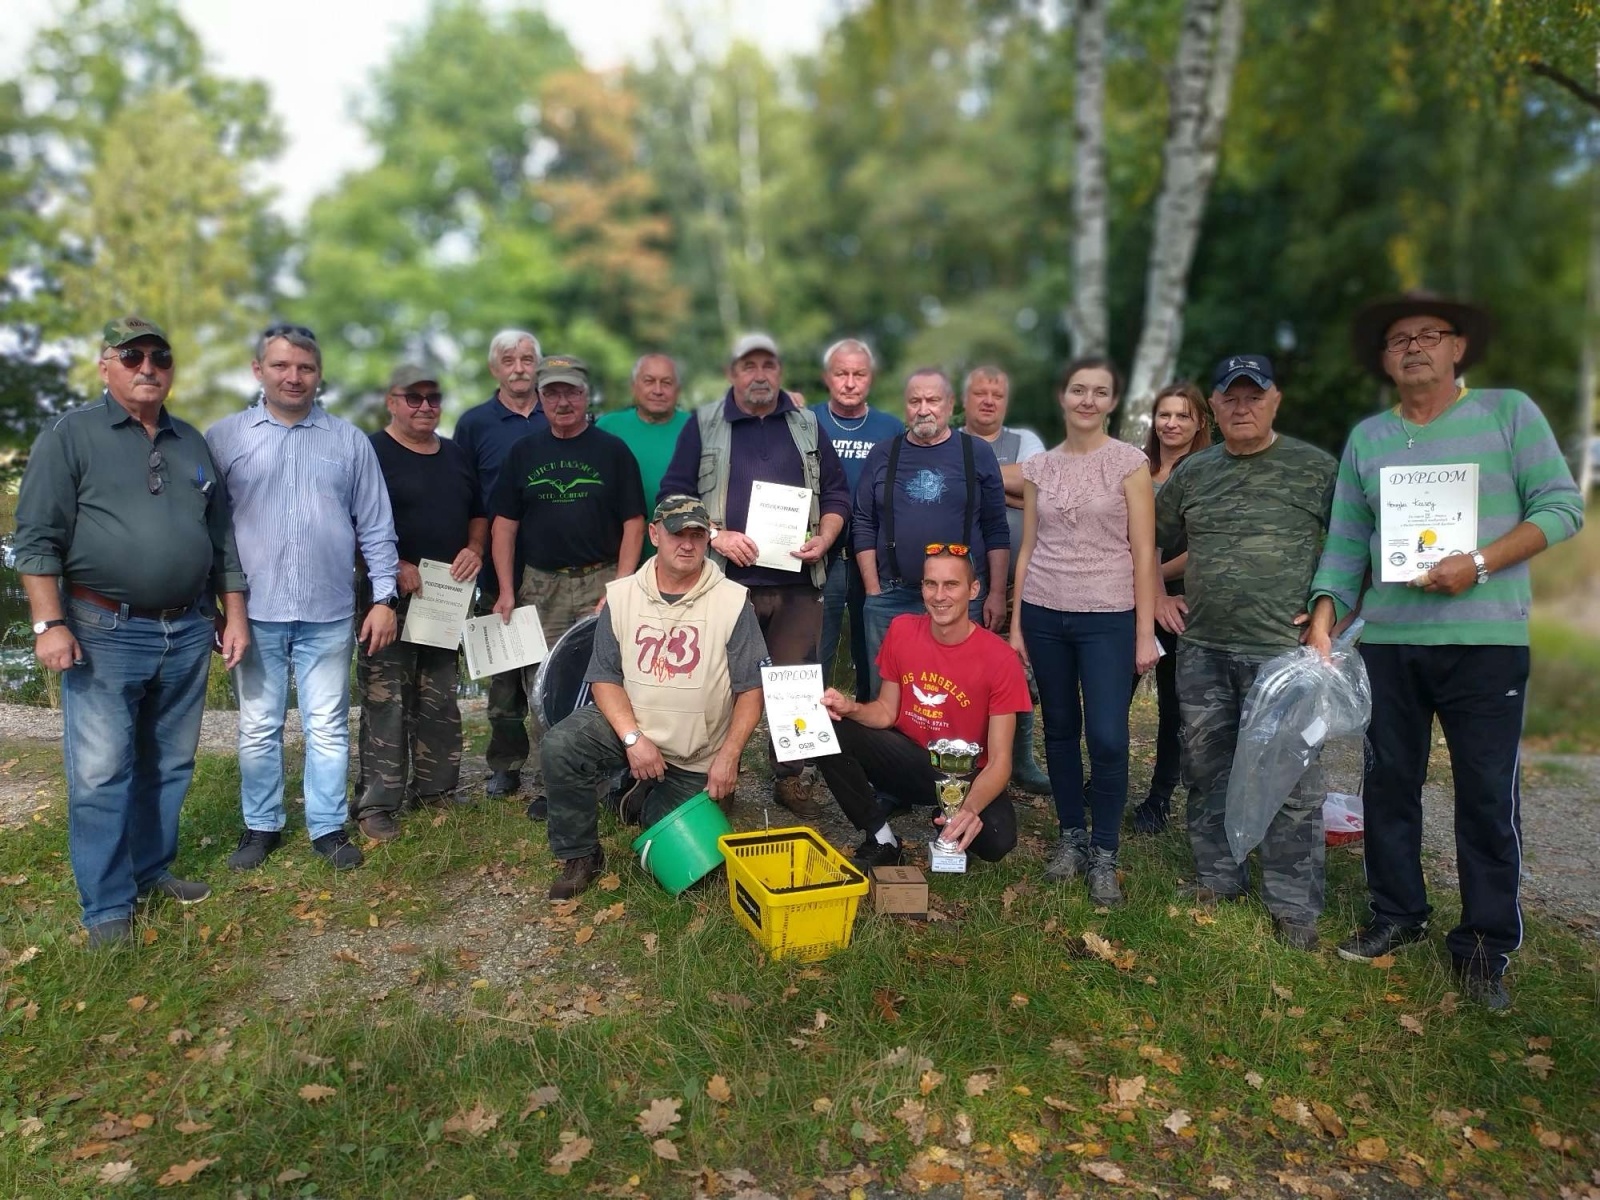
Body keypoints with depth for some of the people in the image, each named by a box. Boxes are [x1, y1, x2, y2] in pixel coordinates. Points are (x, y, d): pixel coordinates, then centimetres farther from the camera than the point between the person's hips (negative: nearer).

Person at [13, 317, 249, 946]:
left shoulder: (192, 443, 13)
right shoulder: (69, 435, -1)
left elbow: (222, 538, 16)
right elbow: (37, 537, -6)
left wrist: (235, 615, 11)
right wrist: (49, 623, -13)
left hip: (187, 633, 5)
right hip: (105, 633, -4)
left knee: (170, 764, 13)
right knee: (100, 771, -1)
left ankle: (154, 869, 29)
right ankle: (108, 906, 9)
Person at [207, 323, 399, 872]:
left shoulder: (350, 441, 6)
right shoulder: (225, 437, 4)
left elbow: (376, 528, 7)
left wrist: (385, 598, 2)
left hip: (329, 613, 0)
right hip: (255, 611, 0)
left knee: (328, 727, 7)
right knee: (258, 728, 10)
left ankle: (328, 827, 18)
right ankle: (261, 826, 24)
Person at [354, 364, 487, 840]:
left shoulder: (456, 456, 15)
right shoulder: (372, 453, -5)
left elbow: (478, 514, 22)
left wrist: (474, 549, 2)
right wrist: (393, 566, -20)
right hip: (390, 596, -6)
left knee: (439, 702, 12)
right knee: (385, 701, -5)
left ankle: (435, 791, 23)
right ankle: (376, 804, 2)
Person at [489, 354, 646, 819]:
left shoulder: (612, 450, 4)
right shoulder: (523, 452, 10)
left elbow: (633, 522, 0)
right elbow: (504, 524, 8)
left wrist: (621, 586, -9)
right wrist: (505, 591, 0)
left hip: (601, 581, -2)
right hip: (540, 586, 3)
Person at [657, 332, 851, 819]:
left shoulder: (807, 424, 13)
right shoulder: (703, 424, 5)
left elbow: (835, 493, 14)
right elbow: (674, 494, 1)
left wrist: (824, 539, -4)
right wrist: (715, 536, -12)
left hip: (797, 583, 2)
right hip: (727, 580, -2)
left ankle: (789, 777, 20)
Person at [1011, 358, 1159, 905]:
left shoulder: (1129, 462, -2)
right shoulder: (1039, 467, 7)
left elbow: (1143, 552, -3)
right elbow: (1028, 548, 10)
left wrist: (1145, 632, -8)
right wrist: (1015, 623, 6)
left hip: (1108, 617, -3)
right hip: (1044, 614, 3)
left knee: (1107, 738, -8)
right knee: (1060, 729, 11)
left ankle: (1104, 854, 9)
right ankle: (1071, 836, 26)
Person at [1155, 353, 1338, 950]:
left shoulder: (1316, 469, 0)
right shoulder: (1192, 472, 11)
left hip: (1282, 652, -4)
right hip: (1200, 650, 4)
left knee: (1291, 783, -1)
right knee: (1208, 772, 13)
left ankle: (1294, 905, 12)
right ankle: (1217, 878, 28)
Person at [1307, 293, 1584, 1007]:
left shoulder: (1508, 412, 2)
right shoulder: (1366, 437, 11)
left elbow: (1562, 506, -4)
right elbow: (1346, 543, 9)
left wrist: (1479, 564, -17)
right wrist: (1322, 623, -2)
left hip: (1486, 640, -3)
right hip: (1386, 642, 3)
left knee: (1488, 797, 2)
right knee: (1388, 783, 10)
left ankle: (1485, 945, 14)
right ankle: (1397, 914, 25)